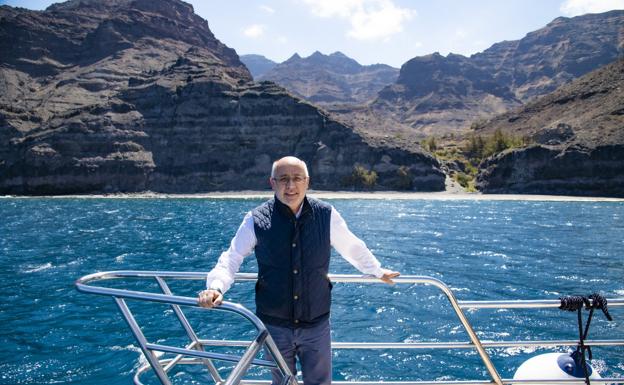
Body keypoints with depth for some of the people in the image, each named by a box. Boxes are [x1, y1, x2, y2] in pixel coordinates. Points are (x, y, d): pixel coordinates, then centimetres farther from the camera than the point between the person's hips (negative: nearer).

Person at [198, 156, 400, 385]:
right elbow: (231, 259, -3)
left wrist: (378, 271, 20)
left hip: (316, 324, 0)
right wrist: (216, 287, -21)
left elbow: (353, 248, 9)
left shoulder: (326, 215, -7)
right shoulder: (256, 220, -10)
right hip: (274, 325, 0)